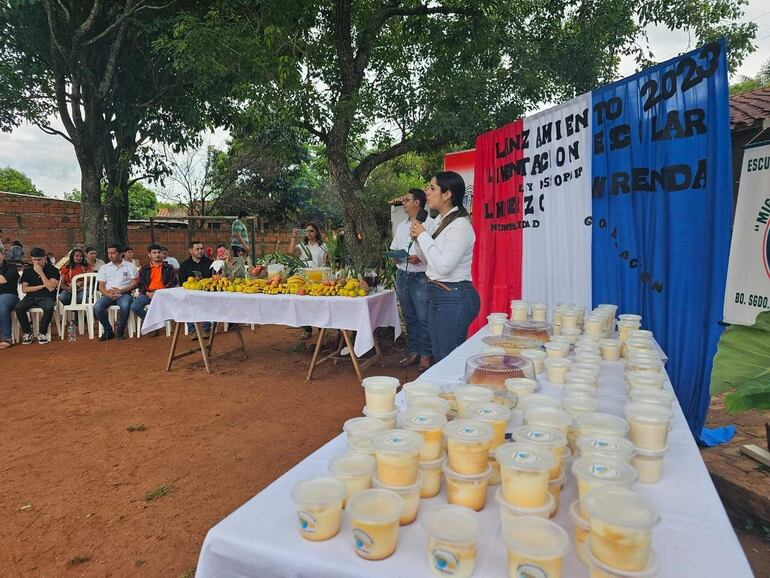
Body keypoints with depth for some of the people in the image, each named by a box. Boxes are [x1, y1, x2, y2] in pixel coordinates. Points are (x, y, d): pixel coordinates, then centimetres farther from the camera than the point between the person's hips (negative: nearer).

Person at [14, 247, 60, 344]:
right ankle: (27, 333, -11)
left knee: (49, 308, -38)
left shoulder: (53, 270, 0)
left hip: (46, 297, -3)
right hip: (31, 297, 3)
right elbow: (24, 289, 4)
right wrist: (41, 286, -6)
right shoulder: (27, 271, 12)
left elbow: (51, 288, -12)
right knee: (18, 307, -29)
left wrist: (41, 272, -13)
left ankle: (42, 333, -17)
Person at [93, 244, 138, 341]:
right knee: (97, 307, -27)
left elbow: (134, 283, 0)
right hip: (108, 295, 3)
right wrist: (108, 294, -12)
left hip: (124, 294, -3)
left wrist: (120, 290, -14)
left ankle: (120, 331, -15)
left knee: (125, 306, -37)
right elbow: (101, 286, 10)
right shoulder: (104, 267, 16)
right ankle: (108, 331, -7)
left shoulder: (130, 266, 8)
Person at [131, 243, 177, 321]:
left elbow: (172, 283, 6)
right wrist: (147, 293, -8)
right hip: (148, 294, 2)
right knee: (134, 307, -25)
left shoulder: (169, 268, 16)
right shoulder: (144, 269, 21)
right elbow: (140, 284, 13)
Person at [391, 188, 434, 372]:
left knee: (423, 318, -3)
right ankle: (414, 352, 24)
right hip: (402, 276, 7)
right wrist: (394, 258, -1)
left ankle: (425, 355, 8)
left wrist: (420, 258, -24)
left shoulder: (429, 224, -7)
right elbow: (393, 250, 20)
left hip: (421, 278, -7)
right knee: (410, 318, 14)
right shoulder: (401, 226, 16)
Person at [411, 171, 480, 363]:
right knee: (438, 356, 17)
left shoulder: (460, 225, -17)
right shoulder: (440, 220, 11)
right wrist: (418, 237, 4)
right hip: (436, 294, 10)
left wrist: (423, 236, -14)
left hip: (454, 298, -9)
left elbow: (443, 266, -24)